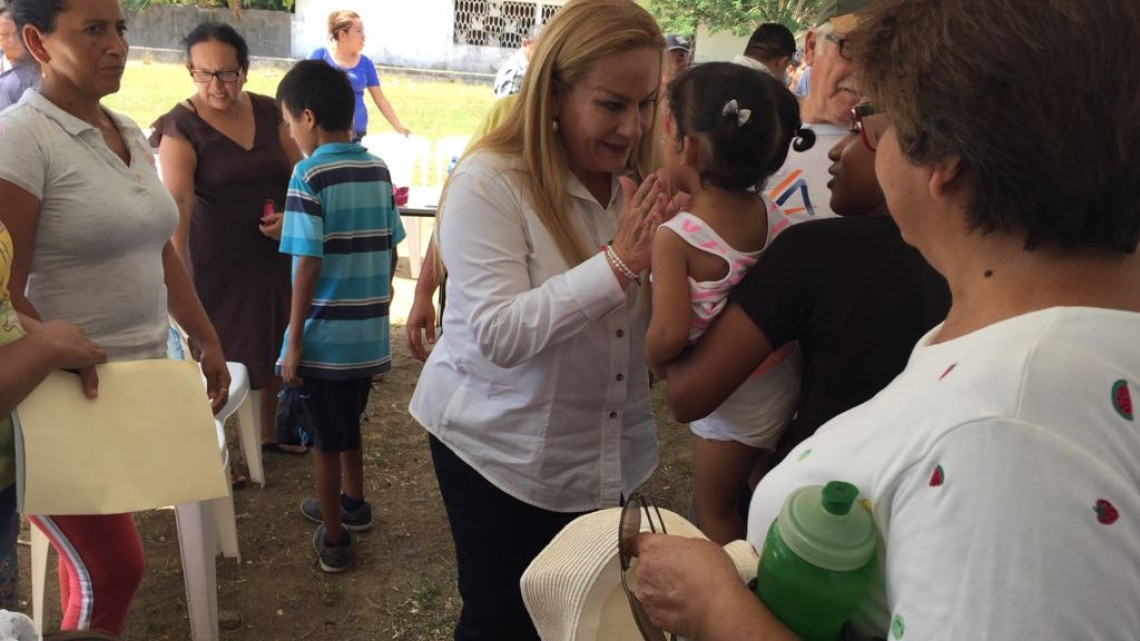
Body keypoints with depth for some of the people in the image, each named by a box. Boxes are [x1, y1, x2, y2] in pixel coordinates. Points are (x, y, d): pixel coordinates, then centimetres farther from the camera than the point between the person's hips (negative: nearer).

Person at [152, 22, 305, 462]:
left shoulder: (268, 112, 2)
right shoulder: (181, 127, -13)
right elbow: (177, 205, -24)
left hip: (274, 255, 5)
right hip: (218, 261, -5)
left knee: (271, 347, 16)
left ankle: (268, 434, 37)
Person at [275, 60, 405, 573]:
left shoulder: (311, 174, -15)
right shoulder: (378, 170, 2)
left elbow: (308, 265, -18)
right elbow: (391, 251, 7)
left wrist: (293, 342, -12)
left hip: (324, 337, -6)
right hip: (369, 334, 6)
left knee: (327, 438, 9)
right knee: (348, 424, 26)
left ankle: (334, 538, 22)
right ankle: (353, 503, 44)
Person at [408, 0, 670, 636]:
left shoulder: (640, 183, 0)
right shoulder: (489, 182, -17)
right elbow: (500, 336, -26)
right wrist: (617, 262, -31)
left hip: (607, 458, 5)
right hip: (501, 454, -5)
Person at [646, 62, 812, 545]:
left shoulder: (674, 239, -28)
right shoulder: (767, 212, -9)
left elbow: (670, 334, -34)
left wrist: (653, 359, -12)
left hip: (734, 398, -7)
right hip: (783, 376, 7)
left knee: (713, 510, 16)